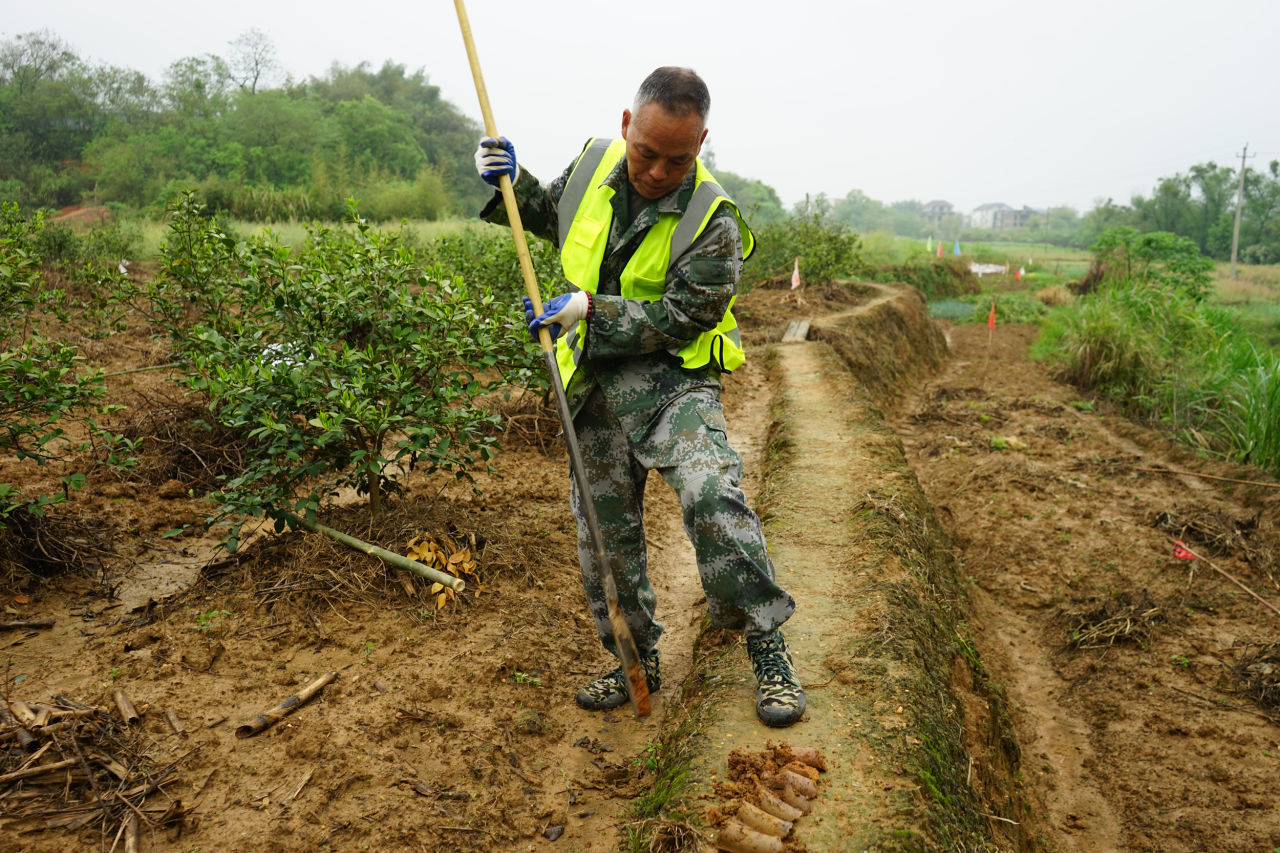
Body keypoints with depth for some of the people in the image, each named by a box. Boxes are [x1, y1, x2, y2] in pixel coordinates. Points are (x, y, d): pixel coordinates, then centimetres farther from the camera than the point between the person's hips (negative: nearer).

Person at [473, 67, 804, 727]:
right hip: (596, 384, 5)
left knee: (711, 498, -27)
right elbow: (551, 215, 23)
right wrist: (513, 183, 4)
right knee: (604, 530, 9)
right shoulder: (594, 164, 2)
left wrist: (589, 309, -21)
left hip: (673, 379, -5)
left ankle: (768, 647, -9)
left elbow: (681, 318, -19)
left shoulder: (711, 218, -13)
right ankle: (638, 660, 27)